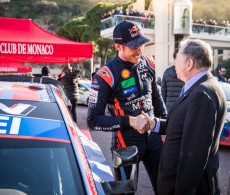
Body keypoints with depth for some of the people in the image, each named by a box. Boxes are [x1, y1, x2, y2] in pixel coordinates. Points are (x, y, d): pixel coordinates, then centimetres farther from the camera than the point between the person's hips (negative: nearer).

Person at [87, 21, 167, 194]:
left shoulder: (148, 63, -2)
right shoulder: (106, 76, -21)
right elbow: (93, 121, -18)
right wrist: (129, 121, -25)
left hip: (154, 138, 5)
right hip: (127, 144, -5)